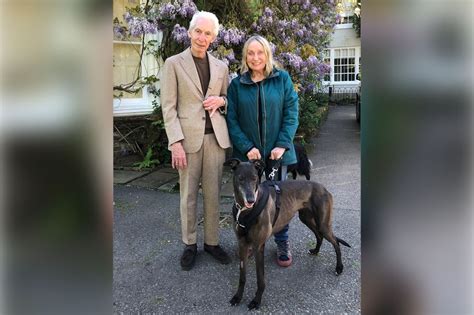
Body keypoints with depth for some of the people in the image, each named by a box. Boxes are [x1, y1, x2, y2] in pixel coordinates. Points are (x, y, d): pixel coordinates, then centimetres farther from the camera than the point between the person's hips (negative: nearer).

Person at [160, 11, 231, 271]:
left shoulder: (221, 66, 11)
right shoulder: (174, 63, 0)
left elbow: (229, 101, 20)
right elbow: (168, 106, -6)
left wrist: (221, 100, -5)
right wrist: (175, 142, -15)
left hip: (215, 137, 3)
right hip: (188, 137, -3)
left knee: (213, 193, 8)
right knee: (188, 194, 5)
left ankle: (212, 242, 23)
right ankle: (189, 244, 21)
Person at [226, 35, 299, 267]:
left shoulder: (282, 79, 2)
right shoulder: (236, 84, 2)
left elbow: (291, 114, -1)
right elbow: (232, 120, -1)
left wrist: (282, 145, -11)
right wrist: (247, 147, -12)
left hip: (276, 151, 0)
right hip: (248, 152, 0)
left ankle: (282, 243, 21)